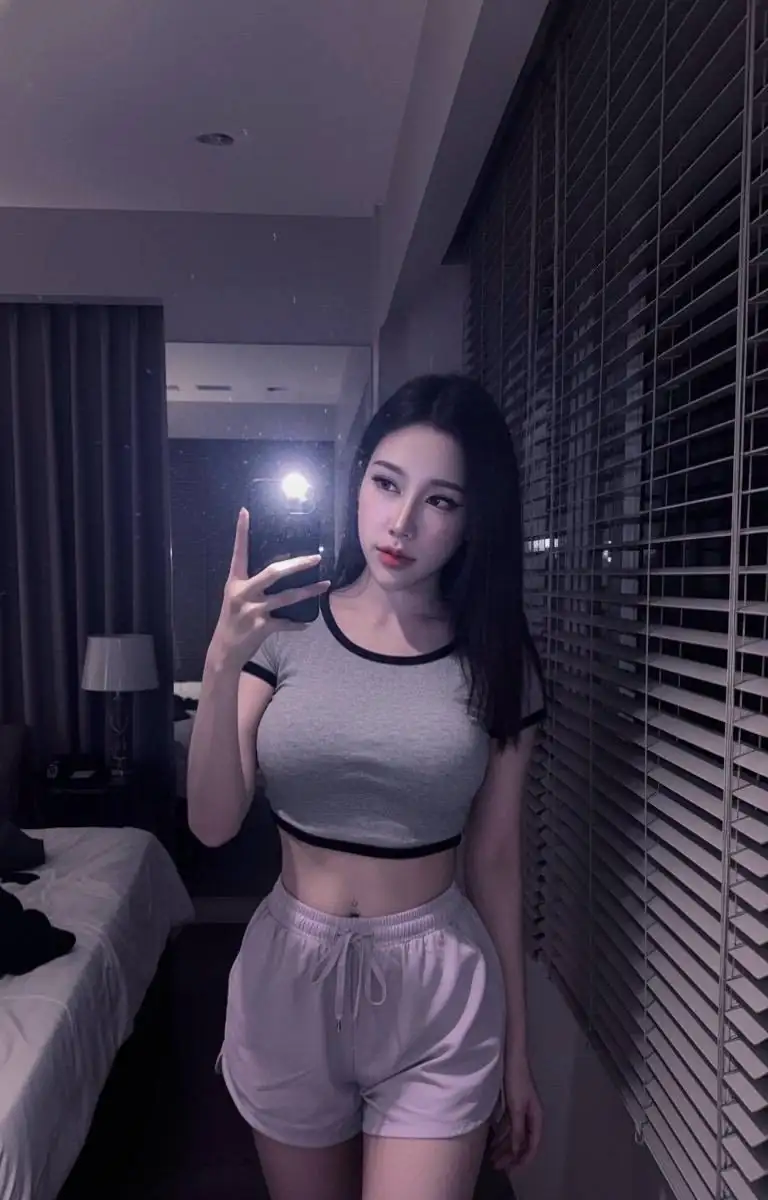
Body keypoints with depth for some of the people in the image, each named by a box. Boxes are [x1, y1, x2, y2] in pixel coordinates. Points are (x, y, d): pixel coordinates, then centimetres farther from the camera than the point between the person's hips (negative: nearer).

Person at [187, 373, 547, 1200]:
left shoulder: (498, 664, -7)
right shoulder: (283, 631, -8)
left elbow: (495, 861, -1)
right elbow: (213, 823, -11)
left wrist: (515, 1049, 6)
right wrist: (222, 661, -26)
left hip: (437, 993, -1)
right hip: (291, 978, 2)